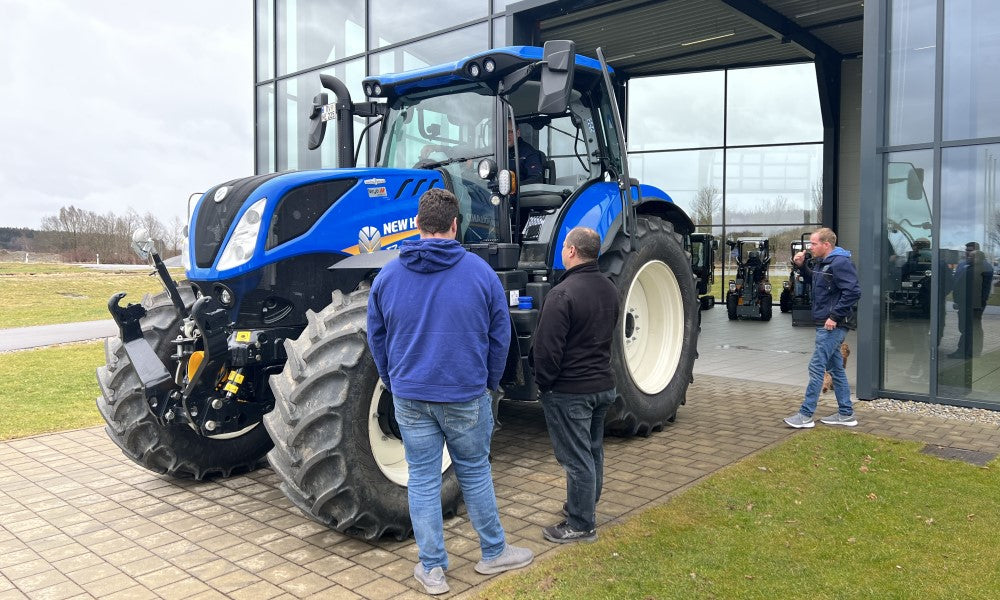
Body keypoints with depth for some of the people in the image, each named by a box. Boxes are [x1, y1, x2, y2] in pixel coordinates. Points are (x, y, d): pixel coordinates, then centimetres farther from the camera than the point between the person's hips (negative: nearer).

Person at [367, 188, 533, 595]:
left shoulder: (388, 276, -2)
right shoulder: (480, 272, -8)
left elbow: (376, 339, 6)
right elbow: (499, 336, -1)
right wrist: (490, 383, 12)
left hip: (410, 397, 1)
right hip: (466, 395, -1)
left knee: (422, 479, 11)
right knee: (474, 472, 16)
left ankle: (432, 569, 20)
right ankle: (493, 553, 31)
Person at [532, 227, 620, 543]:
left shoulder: (563, 294, -22)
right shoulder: (609, 289, 6)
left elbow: (547, 348, -22)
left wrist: (543, 382, -8)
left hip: (569, 391, -9)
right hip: (603, 384, 9)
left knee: (576, 457, 1)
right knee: (593, 451, 20)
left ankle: (580, 524, 11)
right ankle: (583, 506, 36)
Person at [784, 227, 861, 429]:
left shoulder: (840, 263, -17)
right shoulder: (821, 262, 13)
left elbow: (853, 292, -24)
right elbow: (812, 280, 29)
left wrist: (834, 316, -22)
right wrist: (801, 266, 11)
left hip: (833, 326, -10)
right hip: (826, 324, 10)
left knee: (816, 367, -7)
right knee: (836, 368, 14)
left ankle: (805, 415, -2)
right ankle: (846, 414, 23)